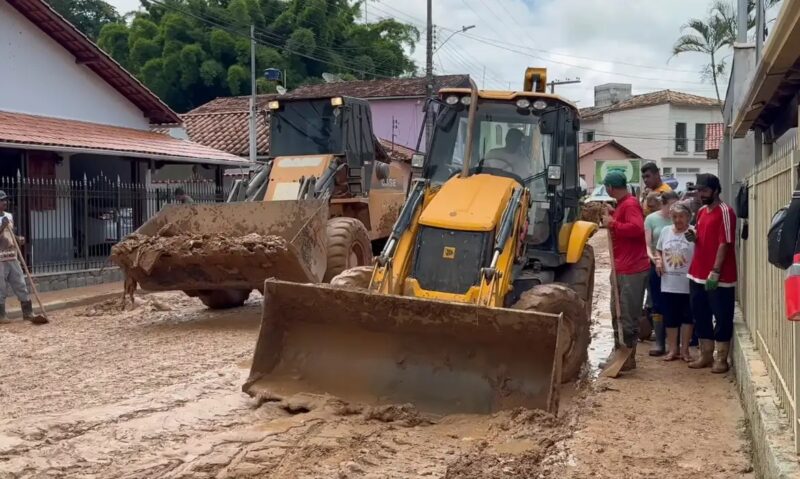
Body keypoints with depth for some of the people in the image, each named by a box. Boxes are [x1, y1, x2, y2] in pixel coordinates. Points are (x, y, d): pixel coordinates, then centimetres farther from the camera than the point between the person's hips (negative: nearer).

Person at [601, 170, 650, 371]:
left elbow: (637, 228, -30)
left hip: (633, 270, -11)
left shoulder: (630, 204, -16)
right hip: (621, 268, 11)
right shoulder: (622, 204, 15)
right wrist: (612, 216, 13)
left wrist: (613, 223, -22)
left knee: (628, 316, -5)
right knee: (617, 314, 16)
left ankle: (629, 358, 1)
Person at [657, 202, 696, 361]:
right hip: (668, 283, 4)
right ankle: (673, 349, 21)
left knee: (687, 317, 6)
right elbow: (659, 250, 19)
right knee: (670, 317, 10)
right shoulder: (665, 231, 8)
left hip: (687, 284, -4)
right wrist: (659, 261, 1)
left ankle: (684, 350, 18)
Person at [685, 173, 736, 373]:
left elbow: (724, 244, -17)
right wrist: (693, 237, 1)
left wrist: (715, 272, -21)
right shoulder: (701, 211, 13)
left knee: (722, 318, 2)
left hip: (719, 277, -8)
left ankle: (721, 359, 9)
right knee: (701, 316, 13)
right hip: (698, 274, 8)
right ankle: (706, 355, 24)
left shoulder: (725, 212, -12)